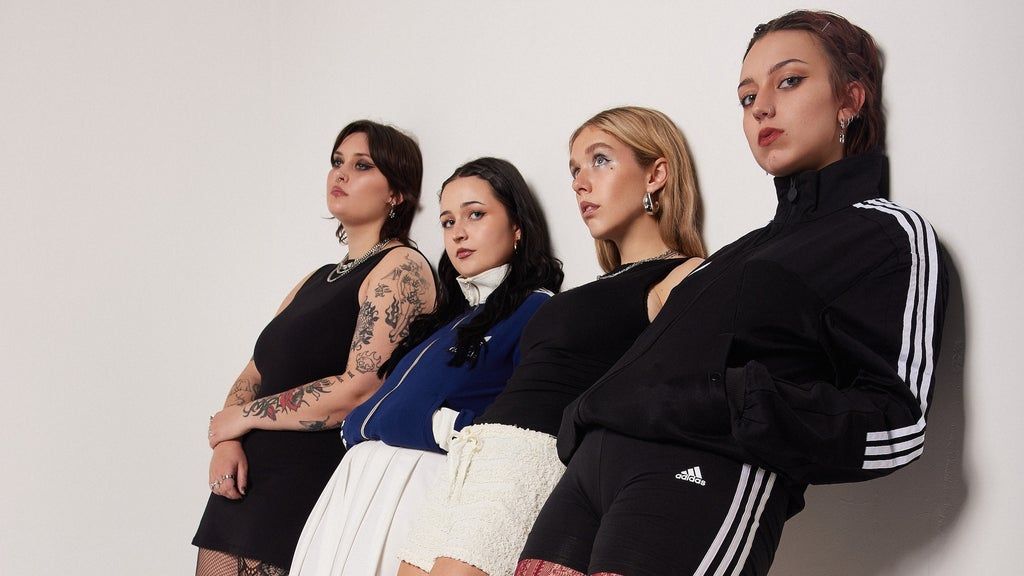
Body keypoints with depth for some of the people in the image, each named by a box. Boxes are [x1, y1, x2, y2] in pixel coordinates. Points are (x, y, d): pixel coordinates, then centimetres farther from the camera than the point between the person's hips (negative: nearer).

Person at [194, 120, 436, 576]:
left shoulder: (401, 267, -7)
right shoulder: (317, 280, 19)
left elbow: (360, 389, -18)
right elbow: (253, 376, 16)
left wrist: (244, 416, -7)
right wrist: (226, 442, -5)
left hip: (317, 485, -7)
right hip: (244, 483, 7)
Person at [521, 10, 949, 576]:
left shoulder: (891, 233, 7)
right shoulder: (756, 245, 28)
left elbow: (895, 426, -5)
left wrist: (729, 406, -14)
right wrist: (592, 416, 3)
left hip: (710, 475, -6)